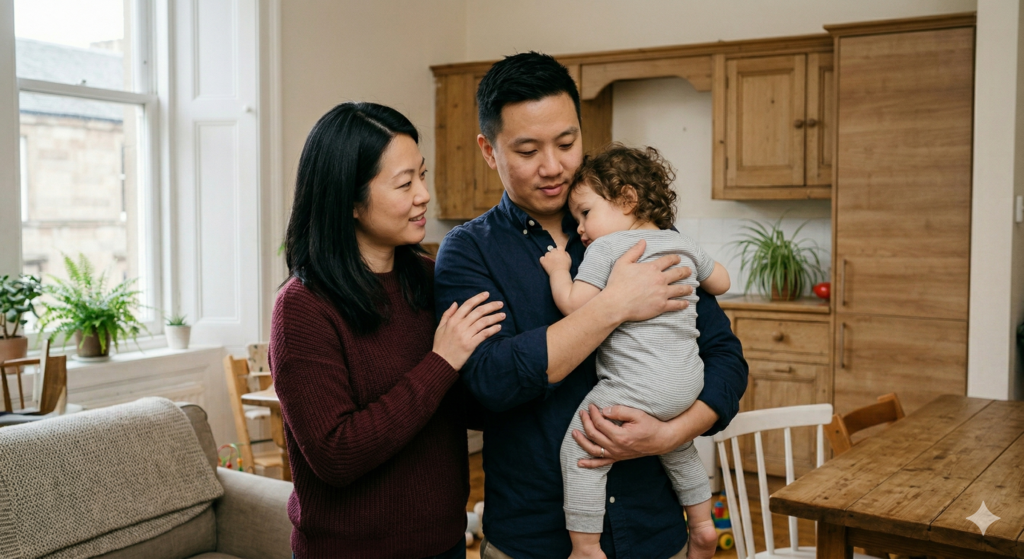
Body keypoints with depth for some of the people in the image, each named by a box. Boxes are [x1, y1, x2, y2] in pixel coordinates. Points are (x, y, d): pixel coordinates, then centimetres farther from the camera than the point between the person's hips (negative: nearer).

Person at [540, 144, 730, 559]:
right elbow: (721, 282, 28)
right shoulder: (683, 244, 14)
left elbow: (574, 305, -14)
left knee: (579, 449, 0)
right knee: (678, 448, 31)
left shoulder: (605, 248, -6)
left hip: (637, 388, -8)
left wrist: (558, 270, 3)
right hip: (688, 382, 8)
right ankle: (702, 524, 36)